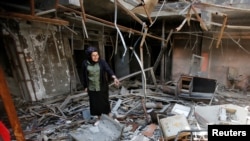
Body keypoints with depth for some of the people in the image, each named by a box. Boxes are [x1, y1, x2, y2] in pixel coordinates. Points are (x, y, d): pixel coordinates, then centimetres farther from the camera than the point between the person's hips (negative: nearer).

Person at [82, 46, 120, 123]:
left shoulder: (102, 62, -10)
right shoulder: (85, 63, -5)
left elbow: (108, 69, -26)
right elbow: (84, 76, 3)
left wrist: (114, 77, -44)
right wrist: (85, 86, 5)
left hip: (102, 87, -1)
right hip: (92, 88, 2)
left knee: (105, 102, 9)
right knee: (95, 103, 11)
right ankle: (99, 118, 33)